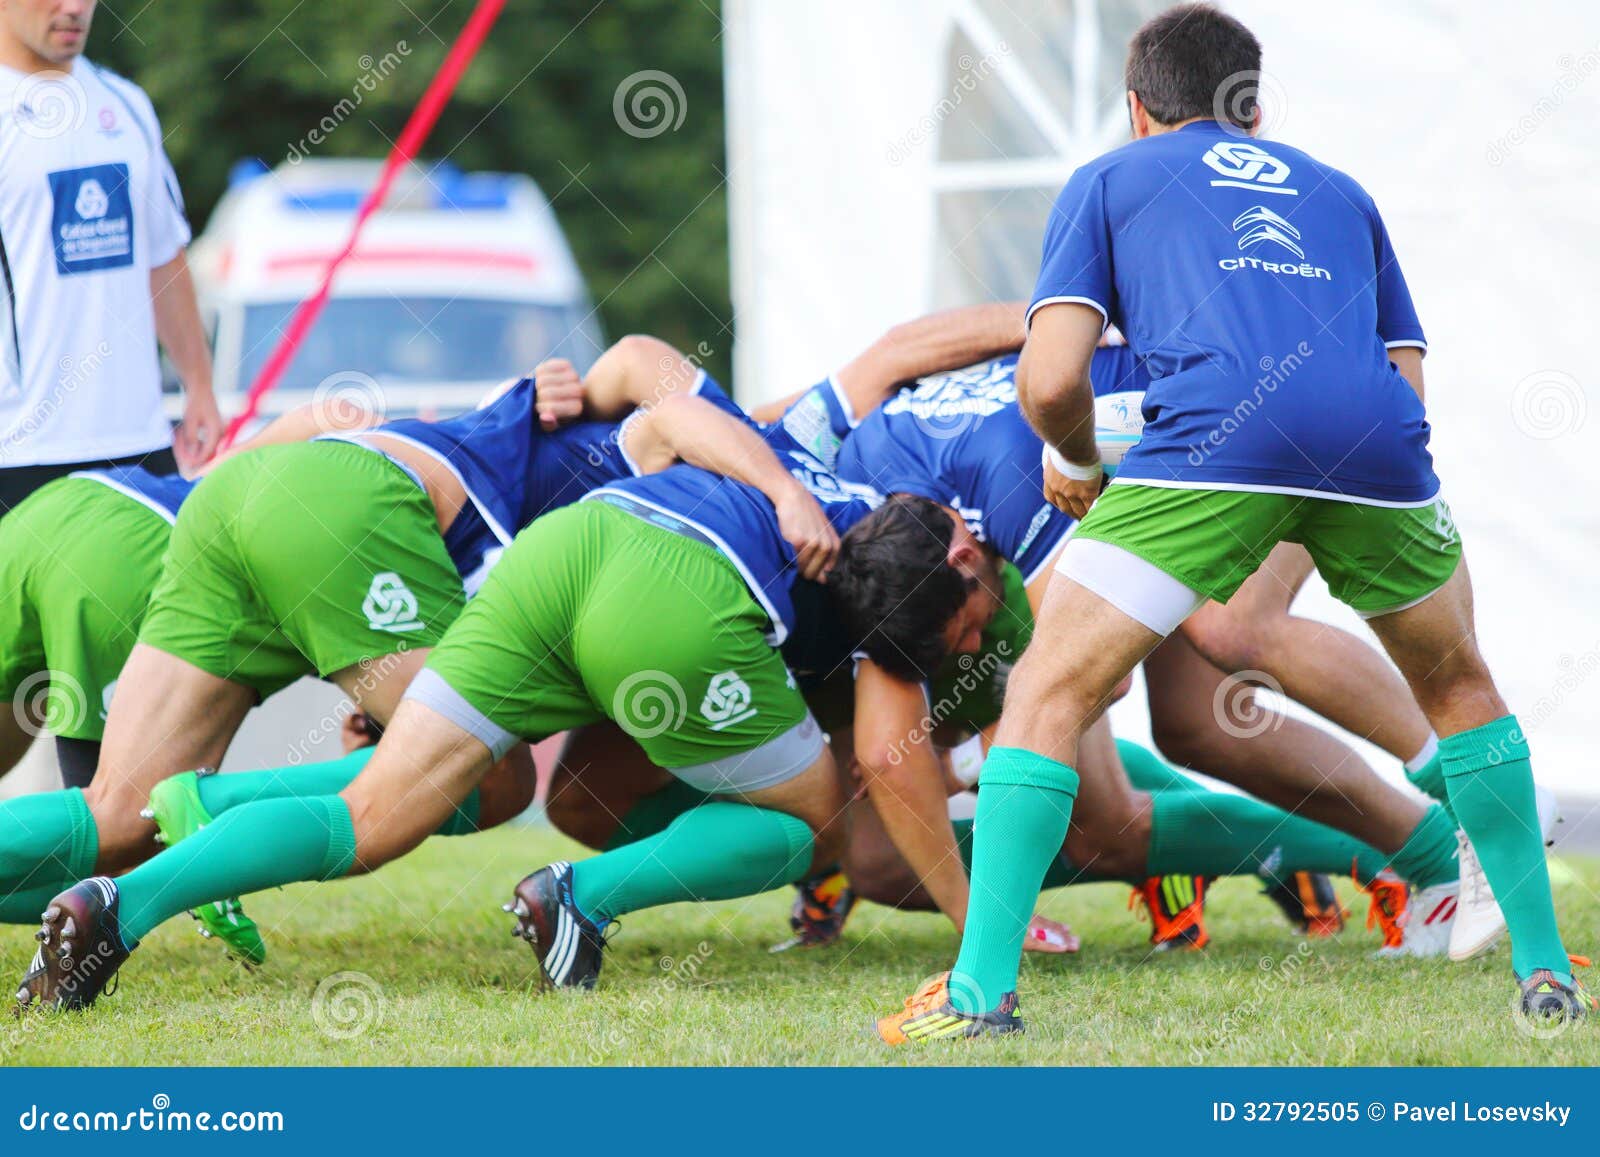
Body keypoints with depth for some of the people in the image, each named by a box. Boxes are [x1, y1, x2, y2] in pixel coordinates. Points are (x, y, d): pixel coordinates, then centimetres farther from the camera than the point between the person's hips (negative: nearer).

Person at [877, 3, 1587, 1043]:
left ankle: (982, 990, -5)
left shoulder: (1108, 181, 24)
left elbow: (1051, 381, 10)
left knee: (1049, 695, 6)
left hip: (1214, 440, -3)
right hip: (1376, 448, 4)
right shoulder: (1340, 192, 34)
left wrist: (1074, 464, 31)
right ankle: (1545, 969, 27)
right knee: (1460, 690, 28)